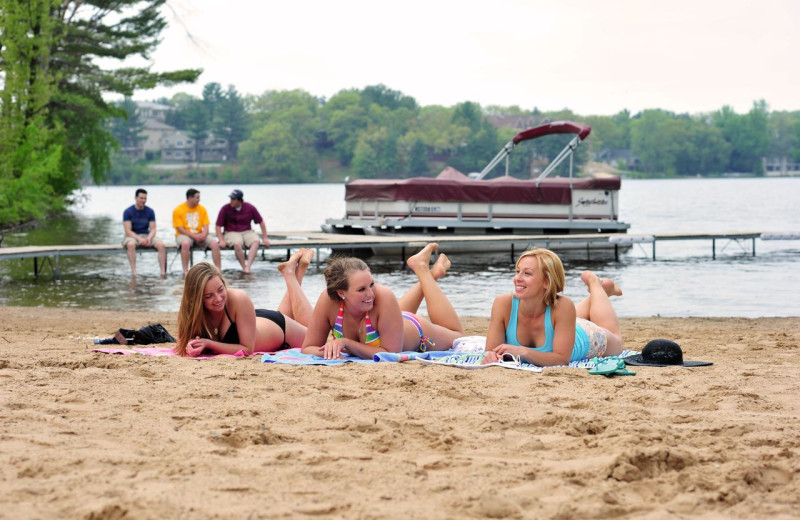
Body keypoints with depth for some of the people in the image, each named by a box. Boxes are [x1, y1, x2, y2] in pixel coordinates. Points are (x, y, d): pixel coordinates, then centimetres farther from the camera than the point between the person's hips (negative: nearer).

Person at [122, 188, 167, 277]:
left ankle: (163, 272, -27)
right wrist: (139, 239, -27)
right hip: (132, 236, -3)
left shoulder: (150, 211, 4)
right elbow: (128, 231, -12)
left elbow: (153, 229, 1)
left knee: (161, 245, -25)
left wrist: (149, 238, -21)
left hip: (146, 235, 3)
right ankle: (134, 272, -41)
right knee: (131, 244, -40)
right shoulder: (128, 212, -6)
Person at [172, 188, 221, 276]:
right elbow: (180, 229, -10)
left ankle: (218, 269, -14)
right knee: (185, 243, -40)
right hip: (184, 235, -4)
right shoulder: (178, 210, -6)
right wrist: (194, 236, -20)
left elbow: (205, 226, 5)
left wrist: (204, 235, -18)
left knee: (215, 243, -21)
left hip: (199, 235, 4)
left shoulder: (202, 209, 7)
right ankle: (185, 271, -34)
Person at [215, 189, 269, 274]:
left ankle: (248, 267, -39)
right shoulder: (225, 209, -6)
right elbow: (218, 226, -2)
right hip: (231, 232, -2)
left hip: (247, 232, 2)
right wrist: (221, 240, -14)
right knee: (237, 244, -37)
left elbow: (261, 222, 9)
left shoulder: (250, 208, -1)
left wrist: (265, 238, 6)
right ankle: (244, 268, -26)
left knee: (256, 241, -31)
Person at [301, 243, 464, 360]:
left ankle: (423, 270, 34)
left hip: (415, 332, -3)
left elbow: (391, 353, -43)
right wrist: (327, 352, -50)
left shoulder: (384, 297, -46)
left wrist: (346, 343, -48)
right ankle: (426, 278, 48)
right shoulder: (328, 300, -39)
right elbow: (308, 348, -29)